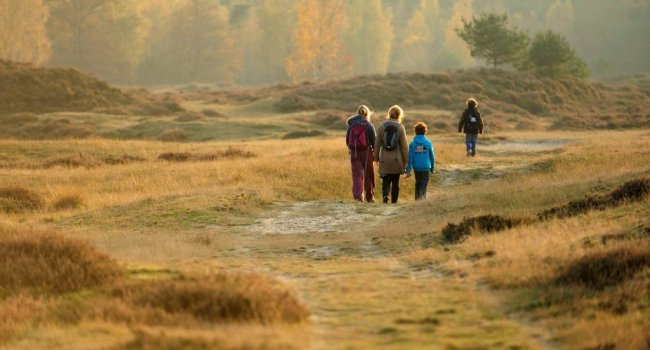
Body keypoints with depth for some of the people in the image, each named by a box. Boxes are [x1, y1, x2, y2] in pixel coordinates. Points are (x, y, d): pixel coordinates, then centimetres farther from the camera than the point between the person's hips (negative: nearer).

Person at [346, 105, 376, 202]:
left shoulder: (351, 125, 3)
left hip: (354, 153, 2)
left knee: (357, 175, 1)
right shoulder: (369, 125, -6)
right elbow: (374, 141, -6)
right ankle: (370, 197, 20)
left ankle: (358, 195, -15)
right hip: (366, 152, -2)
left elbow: (347, 140, 10)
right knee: (369, 175, 11)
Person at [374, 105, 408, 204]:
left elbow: (377, 144, 3)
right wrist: (405, 160, 4)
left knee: (386, 180, 5)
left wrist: (376, 157, 13)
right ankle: (394, 201, 12)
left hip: (384, 159, 1)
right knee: (395, 182, 10)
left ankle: (385, 194, -21)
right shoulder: (400, 127, -6)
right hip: (396, 159, -1)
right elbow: (404, 145, -4)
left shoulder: (382, 126, -1)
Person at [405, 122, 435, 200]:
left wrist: (408, 170, -3)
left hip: (416, 168, 1)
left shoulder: (412, 144, -4)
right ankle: (422, 199, -19)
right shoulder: (428, 143, -3)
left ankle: (417, 199, 21)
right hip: (426, 167, -1)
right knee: (423, 185, -1)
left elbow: (410, 158, -5)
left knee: (417, 184, 18)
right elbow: (432, 157, 6)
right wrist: (432, 168, 19)